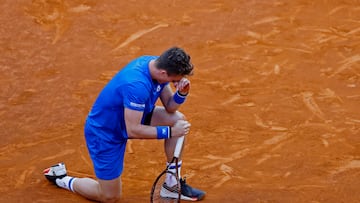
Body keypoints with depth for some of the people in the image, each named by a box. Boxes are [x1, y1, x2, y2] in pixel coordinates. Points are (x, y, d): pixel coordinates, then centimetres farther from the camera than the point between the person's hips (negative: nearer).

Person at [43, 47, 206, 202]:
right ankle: (61, 178, 23)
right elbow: (133, 131, -34)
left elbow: (169, 106, -1)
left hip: (129, 117, 9)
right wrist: (170, 131, -29)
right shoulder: (137, 85, -39)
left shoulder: (159, 65, -12)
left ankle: (172, 185, 5)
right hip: (104, 133, -9)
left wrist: (181, 93, -22)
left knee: (178, 119, -7)